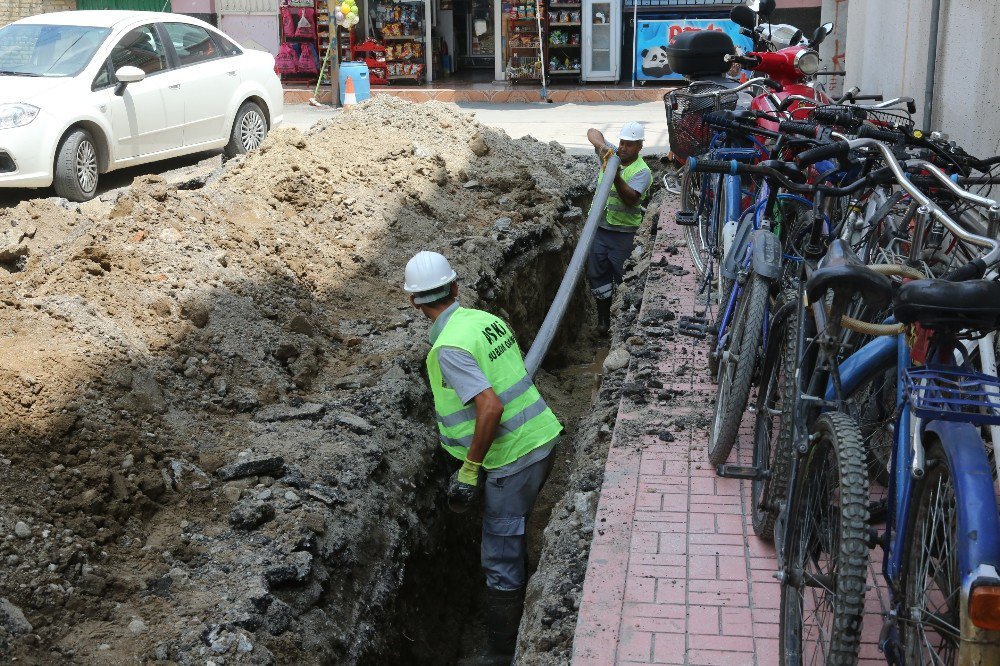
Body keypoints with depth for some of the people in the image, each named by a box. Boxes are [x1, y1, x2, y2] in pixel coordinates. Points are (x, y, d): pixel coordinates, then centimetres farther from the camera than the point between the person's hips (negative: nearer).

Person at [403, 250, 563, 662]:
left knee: (501, 561, 4)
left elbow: (490, 407, -28)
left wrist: (470, 468, -18)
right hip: (542, 440, 9)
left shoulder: (449, 347, -20)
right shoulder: (487, 319, 6)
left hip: (512, 459, -9)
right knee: (515, 534, 27)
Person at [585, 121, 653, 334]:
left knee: (621, 275, -2)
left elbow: (631, 198, -23)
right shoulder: (610, 156, 6)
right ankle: (603, 316, 16)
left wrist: (617, 177, -36)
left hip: (623, 231, -5)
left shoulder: (642, 171, -8)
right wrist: (603, 146, -17)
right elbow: (592, 132, 3)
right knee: (596, 273, 5)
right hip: (598, 227, 5)